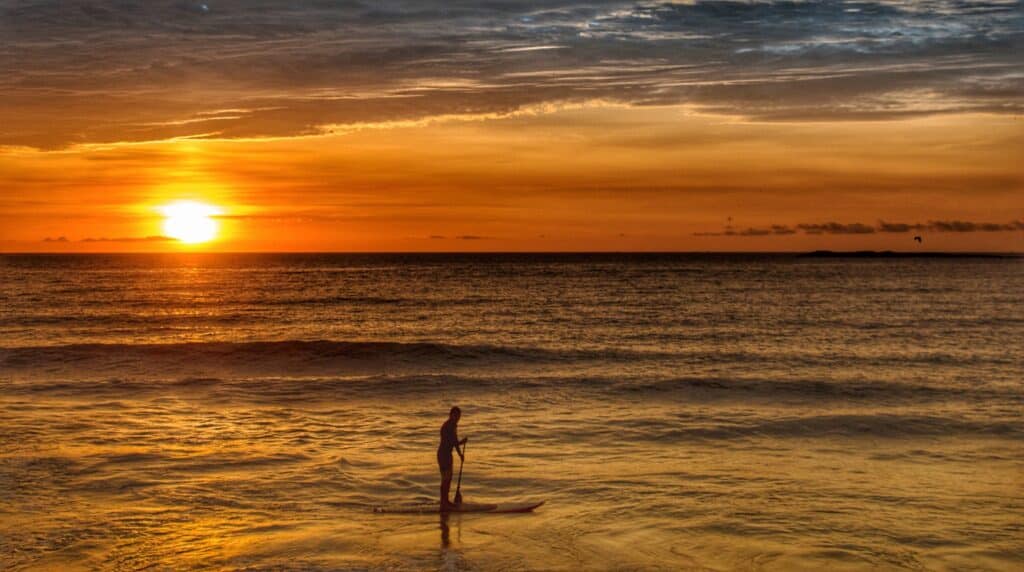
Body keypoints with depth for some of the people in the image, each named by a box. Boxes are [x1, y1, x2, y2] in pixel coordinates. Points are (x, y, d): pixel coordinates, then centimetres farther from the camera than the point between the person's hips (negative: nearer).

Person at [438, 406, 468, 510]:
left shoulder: (454, 426, 10)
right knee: (445, 479, -9)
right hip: (443, 453, -10)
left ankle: (446, 501, 27)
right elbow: (446, 443, -26)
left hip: (448, 454, 10)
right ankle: (443, 503, -7)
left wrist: (460, 454, 17)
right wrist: (461, 443, -31)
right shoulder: (446, 427, -20)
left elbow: (455, 441, 17)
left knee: (449, 478, 17)